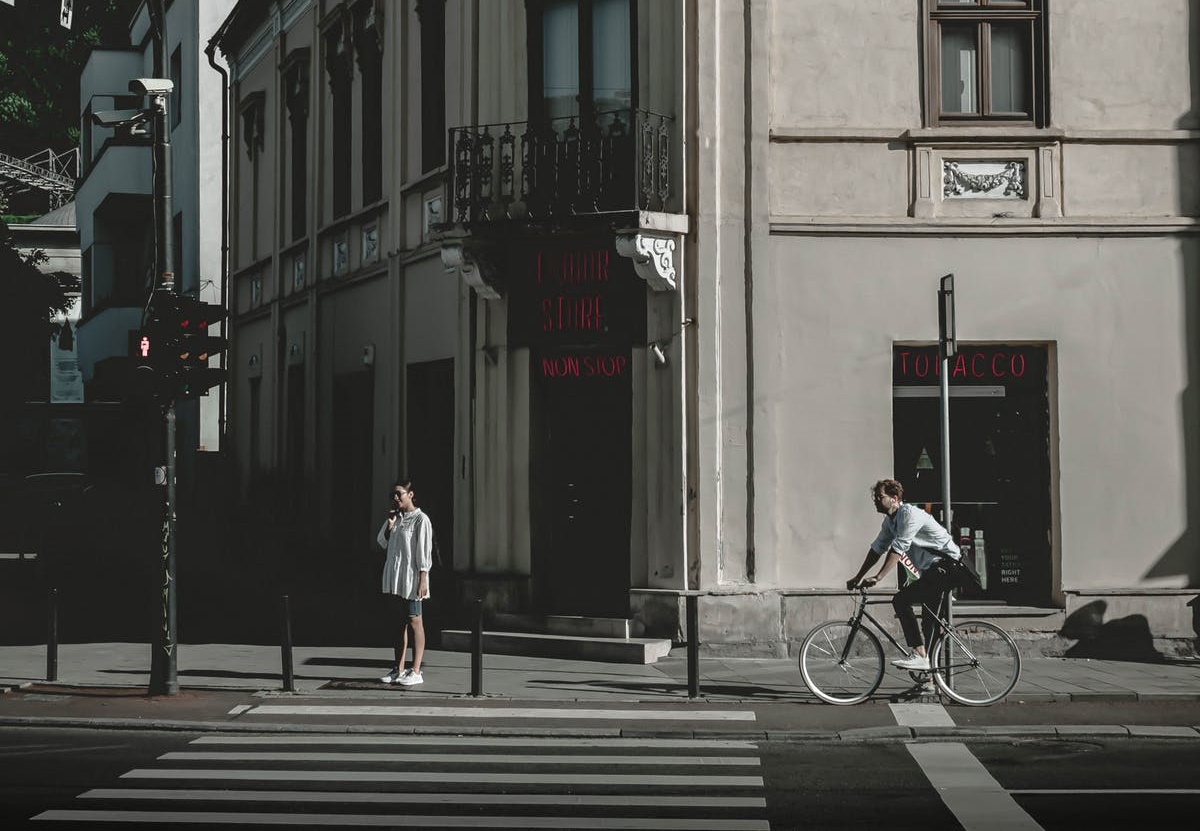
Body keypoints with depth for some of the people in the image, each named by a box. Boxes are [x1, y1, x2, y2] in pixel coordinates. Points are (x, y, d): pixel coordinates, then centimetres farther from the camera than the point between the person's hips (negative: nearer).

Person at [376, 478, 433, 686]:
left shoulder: (420, 519, -8)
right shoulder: (396, 517, 13)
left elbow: (424, 551, -12)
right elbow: (382, 543, 13)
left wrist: (423, 579, -16)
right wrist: (389, 523, -1)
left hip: (411, 578, -7)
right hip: (393, 577, 7)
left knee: (414, 622, -4)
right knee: (400, 622, 11)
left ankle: (415, 671, -4)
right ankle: (398, 669, 14)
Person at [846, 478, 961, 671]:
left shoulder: (909, 514, -19)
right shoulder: (890, 521, 10)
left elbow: (898, 549, -26)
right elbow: (877, 549, 15)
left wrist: (878, 577, -30)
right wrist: (858, 577, 10)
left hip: (946, 567, -10)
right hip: (933, 570, 10)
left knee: (901, 600, -21)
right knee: (929, 619, 12)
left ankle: (919, 655, -23)